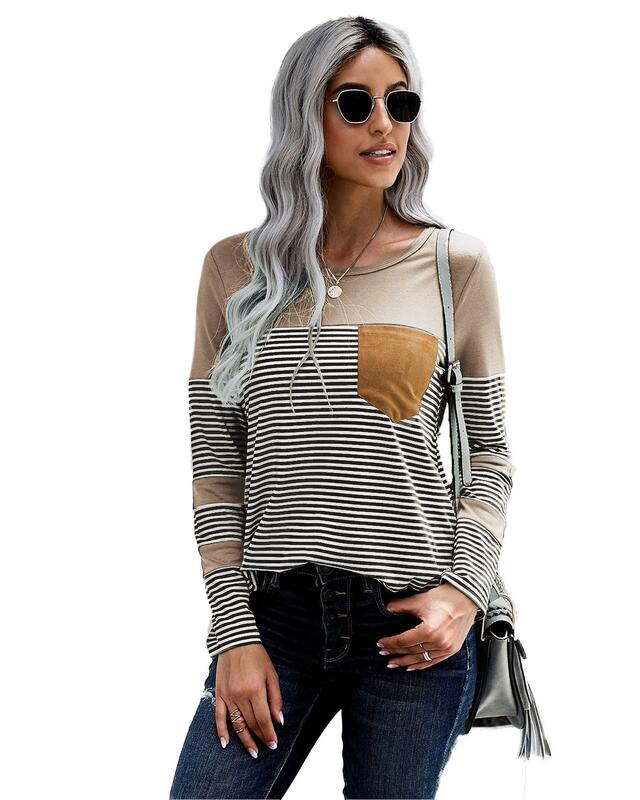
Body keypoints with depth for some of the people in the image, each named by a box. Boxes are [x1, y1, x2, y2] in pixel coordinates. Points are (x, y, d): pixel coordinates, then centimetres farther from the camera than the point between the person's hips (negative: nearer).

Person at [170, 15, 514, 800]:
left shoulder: (457, 265, 3)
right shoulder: (236, 268, 5)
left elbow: (492, 451, 6)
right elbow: (215, 464, 5)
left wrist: (465, 589, -8)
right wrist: (233, 630, -2)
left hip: (413, 623, -1)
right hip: (275, 614, 1)